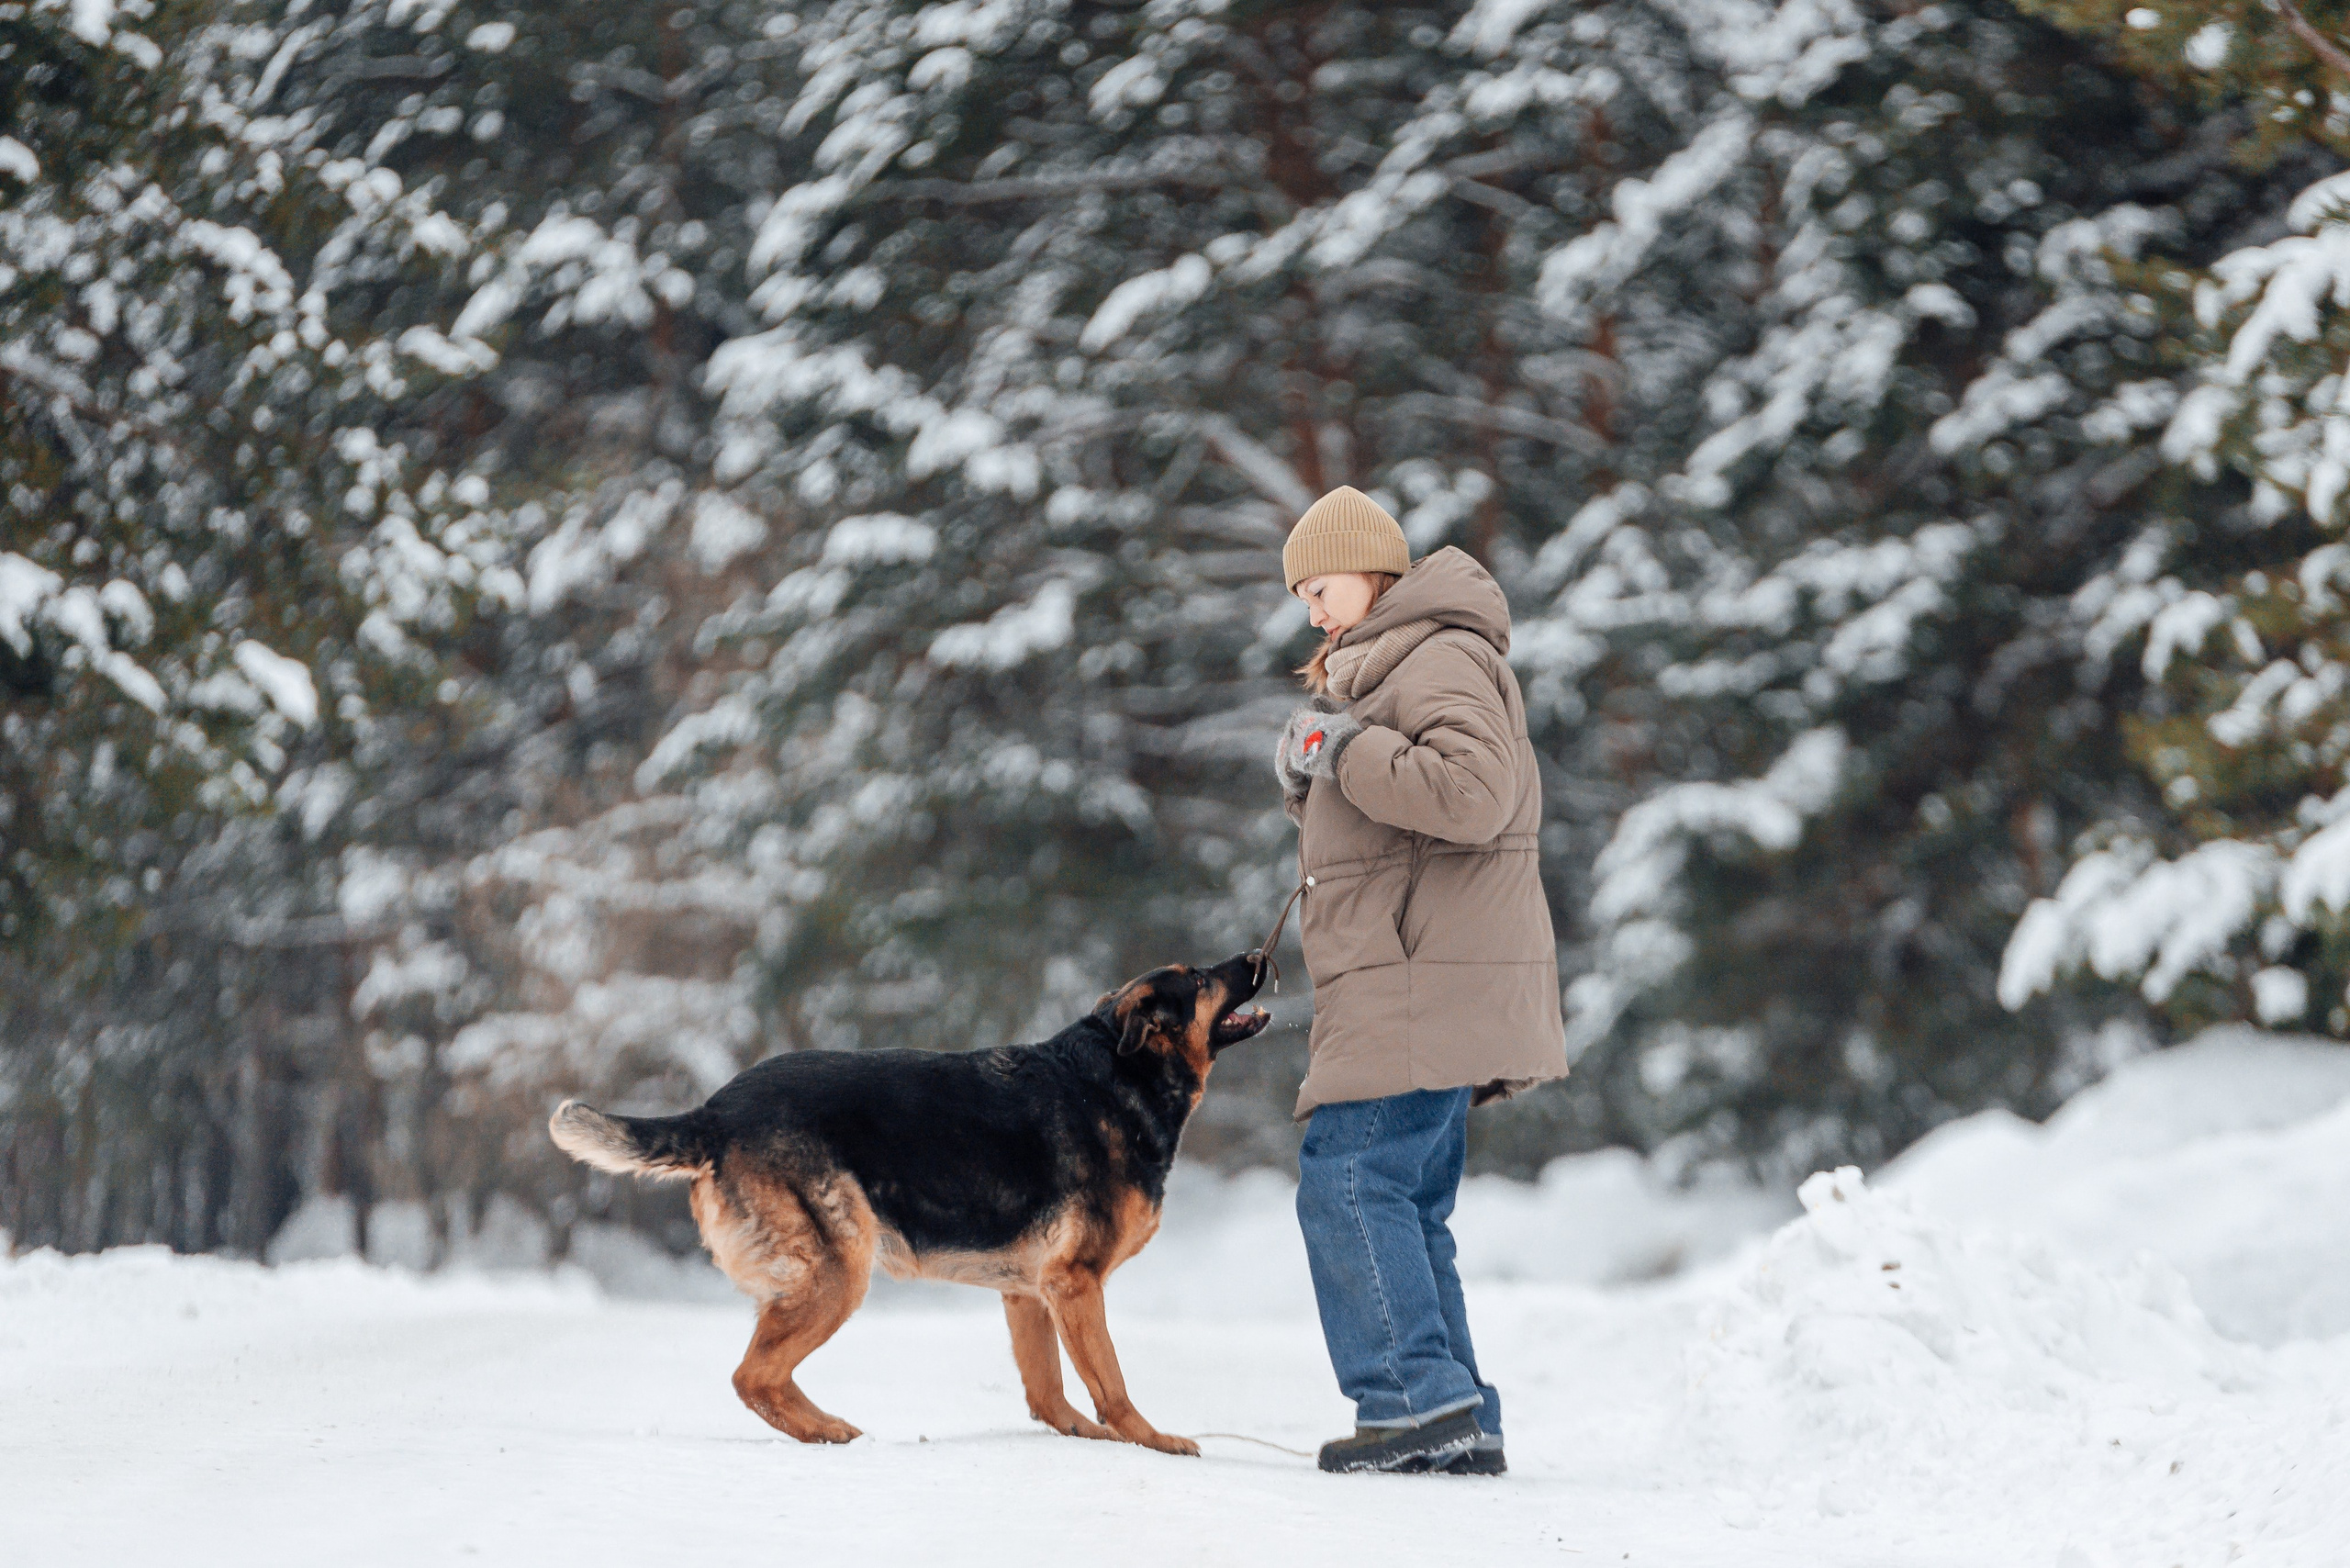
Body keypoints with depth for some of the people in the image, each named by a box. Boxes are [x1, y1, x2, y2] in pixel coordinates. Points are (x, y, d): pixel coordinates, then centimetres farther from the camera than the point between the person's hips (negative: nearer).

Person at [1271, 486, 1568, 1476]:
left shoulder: (1443, 658, -9)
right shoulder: (1382, 670, 24)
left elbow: (1470, 792, -25)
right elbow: (1351, 825, 27)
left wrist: (1348, 750, -16)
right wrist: (1307, 774, 6)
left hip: (1425, 984, -11)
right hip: (1411, 986, 11)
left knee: (1348, 1180, -15)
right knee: (1406, 1203, 9)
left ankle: (1419, 1397, -18)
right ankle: (1459, 1425, 9)